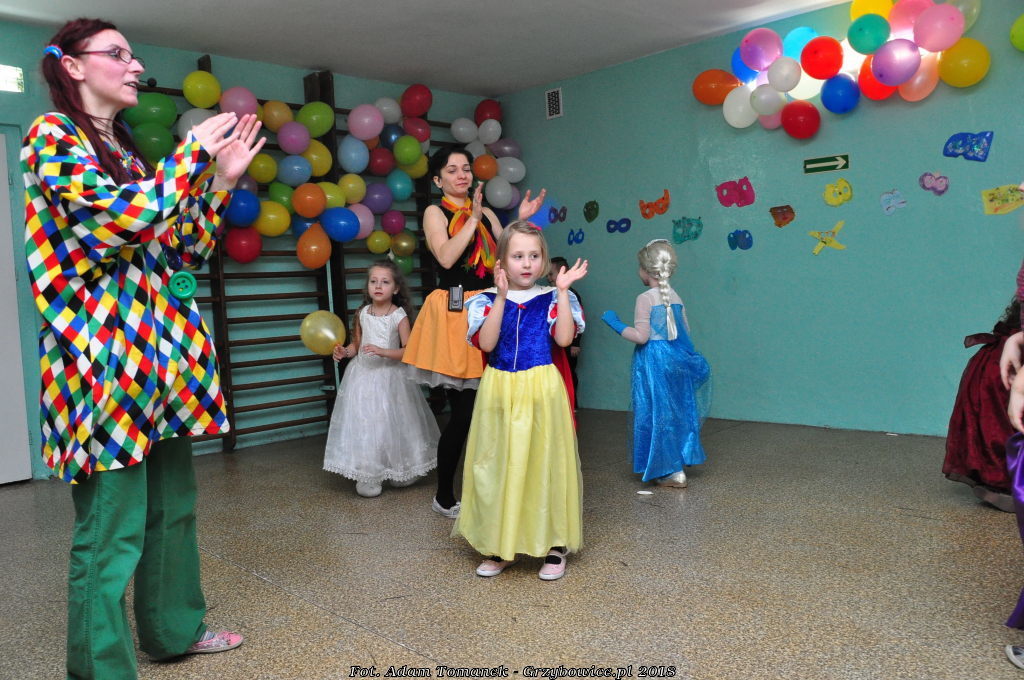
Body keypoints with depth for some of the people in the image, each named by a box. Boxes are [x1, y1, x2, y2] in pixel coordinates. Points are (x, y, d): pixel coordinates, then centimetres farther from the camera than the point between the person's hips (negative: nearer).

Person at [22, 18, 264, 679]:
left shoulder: (126, 149, 19)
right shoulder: (53, 134, -4)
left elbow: (185, 250, 16)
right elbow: (125, 220, -21)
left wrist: (221, 177, 8)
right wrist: (195, 150, -10)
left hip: (161, 350, 8)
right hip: (103, 354, -8)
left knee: (173, 506, 17)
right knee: (111, 531, -2)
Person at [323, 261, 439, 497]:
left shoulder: (399, 316, -8)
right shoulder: (361, 313, 2)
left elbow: (407, 351, -11)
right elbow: (356, 344, 12)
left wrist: (382, 351, -23)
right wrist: (344, 352, -8)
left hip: (389, 376, -3)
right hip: (363, 374, 3)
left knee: (392, 424, 4)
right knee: (364, 424, 2)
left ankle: (399, 472, 25)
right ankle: (367, 476, 14)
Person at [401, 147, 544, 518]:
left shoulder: (487, 214, 18)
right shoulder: (435, 212, 3)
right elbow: (446, 257, -15)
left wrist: (521, 222, 0)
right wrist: (473, 219, -11)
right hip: (453, 313, -5)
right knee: (464, 410, -5)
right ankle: (444, 497, 11)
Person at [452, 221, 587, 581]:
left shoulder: (551, 298, 3)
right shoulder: (488, 300, 2)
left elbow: (564, 339, -12)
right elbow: (486, 343, -12)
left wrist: (562, 291, -14)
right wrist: (501, 297, -16)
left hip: (541, 390, -1)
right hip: (500, 392, 1)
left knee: (543, 464, 4)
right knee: (499, 466, 7)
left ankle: (555, 546, 19)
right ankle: (500, 547, 22)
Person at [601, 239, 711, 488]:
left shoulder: (645, 298, -14)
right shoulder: (675, 297, 7)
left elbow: (641, 336, -20)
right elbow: (685, 331, 13)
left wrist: (615, 323, -10)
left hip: (652, 361, -7)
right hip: (674, 359, 7)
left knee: (658, 413, 3)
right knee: (674, 411, 18)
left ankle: (673, 472, 8)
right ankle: (677, 466, 30)